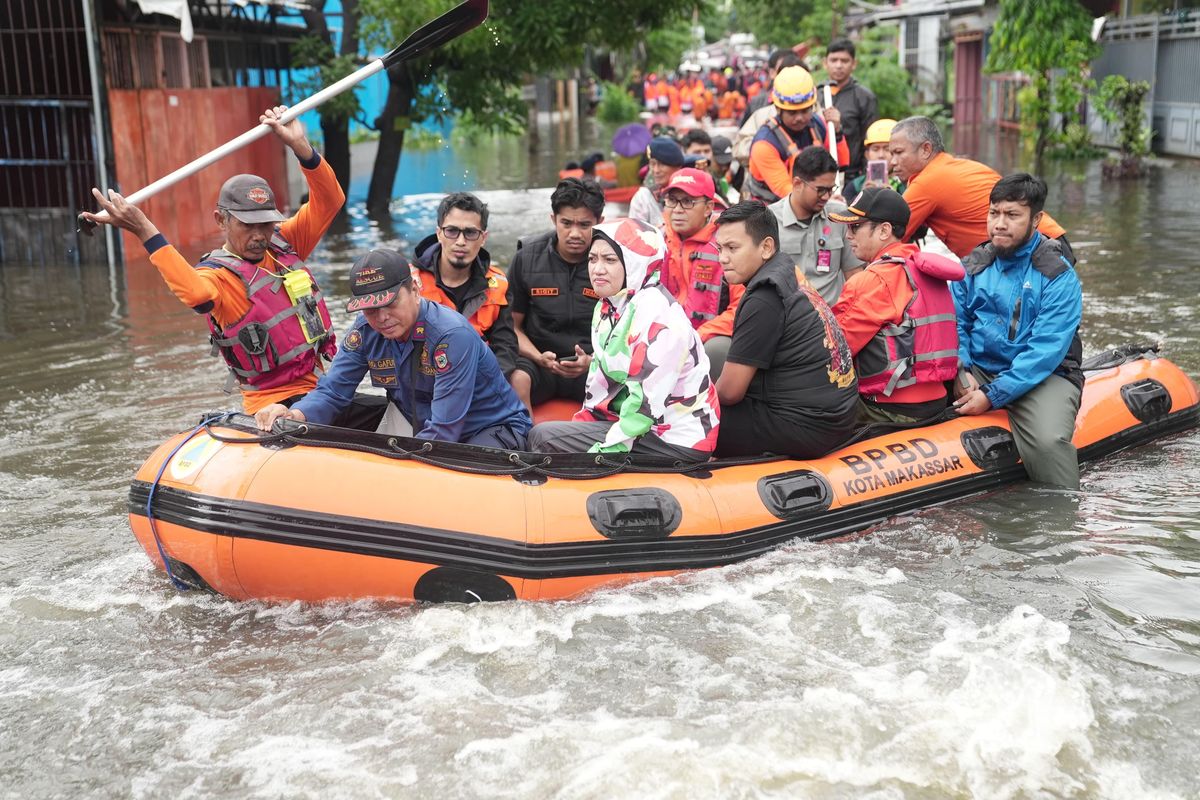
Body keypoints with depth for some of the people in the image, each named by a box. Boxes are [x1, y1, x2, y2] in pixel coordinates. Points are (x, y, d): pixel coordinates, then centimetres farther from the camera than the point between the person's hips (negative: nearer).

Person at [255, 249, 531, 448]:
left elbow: (443, 430, -29)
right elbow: (332, 391, -7)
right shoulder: (365, 330, -7)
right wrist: (295, 416, -29)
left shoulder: (453, 335, -28)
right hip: (427, 431, 6)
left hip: (496, 430, -6)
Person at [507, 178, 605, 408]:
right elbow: (513, 325, 7)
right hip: (540, 360, 1)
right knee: (516, 379, -33)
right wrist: (539, 358, -12)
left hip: (595, 364, -1)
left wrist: (592, 361, -18)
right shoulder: (526, 259, 2)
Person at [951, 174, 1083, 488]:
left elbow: (1046, 350, -16)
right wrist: (960, 372, -14)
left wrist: (992, 395, -23)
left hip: (1043, 377, -4)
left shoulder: (1058, 276, -8)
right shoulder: (972, 267, 7)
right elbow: (956, 325, 7)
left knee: (1049, 441, -33)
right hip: (976, 370, 4)